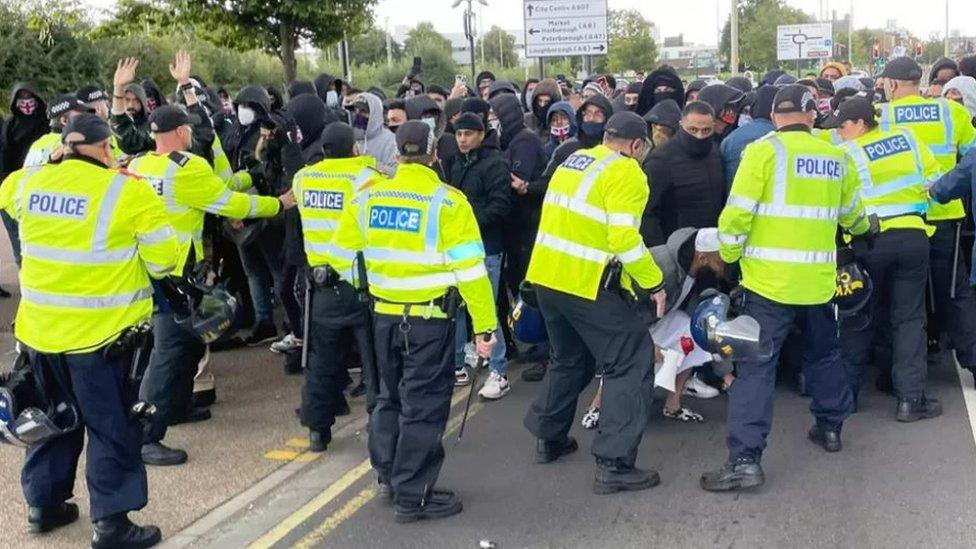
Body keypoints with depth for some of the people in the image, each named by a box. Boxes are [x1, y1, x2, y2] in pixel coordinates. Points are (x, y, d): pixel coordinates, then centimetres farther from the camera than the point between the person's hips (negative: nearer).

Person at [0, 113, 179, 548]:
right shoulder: (128, 191, -15)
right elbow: (163, 259, -14)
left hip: (39, 328, 6)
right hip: (102, 332, -6)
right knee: (113, 427, 7)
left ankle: (43, 503, 34)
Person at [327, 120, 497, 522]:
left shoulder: (367, 199, 0)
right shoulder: (447, 202, -14)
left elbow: (340, 255, 8)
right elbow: (470, 269, -16)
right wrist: (484, 325, -12)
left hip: (385, 314, 5)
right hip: (430, 318, -5)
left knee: (391, 396, 22)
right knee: (423, 405, 5)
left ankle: (387, 476, 34)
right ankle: (413, 496, 11)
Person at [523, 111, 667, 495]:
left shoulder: (572, 161, 13)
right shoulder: (626, 173, -10)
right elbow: (625, 239, -21)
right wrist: (654, 283, -12)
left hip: (545, 275, 8)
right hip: (586, 284, -8)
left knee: (569, 357, 26)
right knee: (632, 360, 0)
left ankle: (549, 438, 35)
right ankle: (614, 464, -3)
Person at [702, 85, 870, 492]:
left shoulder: (764, 151, -8)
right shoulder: (835, 157, 8)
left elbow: (738, 212, -13)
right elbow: (851, 215, 22)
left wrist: (729, 255, 3)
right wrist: (865, 229, 44)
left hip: (770, 278, -5)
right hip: (818, 279, 5)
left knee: (756, 365, -5)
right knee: (824, 352, 27)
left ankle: (745, 459, -10)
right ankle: (831, 426, 41)